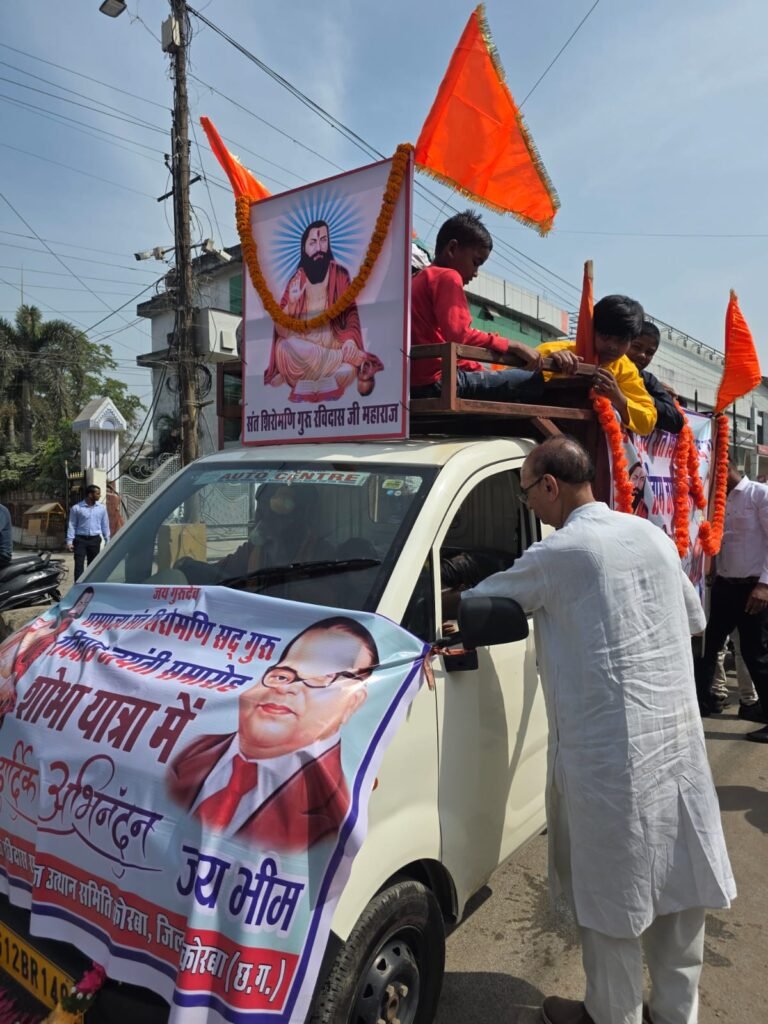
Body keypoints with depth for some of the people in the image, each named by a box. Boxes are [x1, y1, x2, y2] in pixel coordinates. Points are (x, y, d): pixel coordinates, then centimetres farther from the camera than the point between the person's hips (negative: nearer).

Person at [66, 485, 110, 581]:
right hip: (80, 539, -3)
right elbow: (72, 525, -1)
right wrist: (69, 541, -7)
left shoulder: (101, 508, 7)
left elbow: (105, 525, 11)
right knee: (79, 564, -7)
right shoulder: (76, 508, -2)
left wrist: (107, 541, 9)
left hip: (95, 540, 3)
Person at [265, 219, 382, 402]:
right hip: (302, 350, 1)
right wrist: (291, 303, -21)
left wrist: (351, 340, -21)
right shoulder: (297, 280, 2)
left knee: (347, 372, -33)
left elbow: (351, 313, 0)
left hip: (332, 345, -1)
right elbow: (281, 330, -2)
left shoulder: (339, 274, 1)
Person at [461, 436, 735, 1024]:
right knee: (678, 882, 19)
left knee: (612, 891, 11)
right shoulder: (654, 535, 6)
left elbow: (481, 601, -3)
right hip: (678, 736, 7)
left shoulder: (558, 554, -15)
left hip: (608, 749, -7)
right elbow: (694, 620, 18)